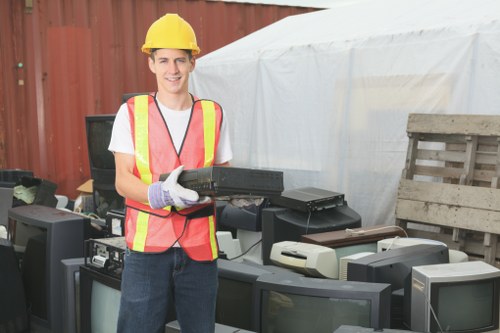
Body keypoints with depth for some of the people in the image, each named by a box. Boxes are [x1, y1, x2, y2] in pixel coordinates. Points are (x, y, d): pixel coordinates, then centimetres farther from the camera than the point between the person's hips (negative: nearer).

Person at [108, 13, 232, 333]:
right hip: (147, 242, -2)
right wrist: (161, 194, -25)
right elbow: (123, 180, -5)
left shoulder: (214, 114, 6)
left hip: (199, 244, 2)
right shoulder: (132, 112, 1)